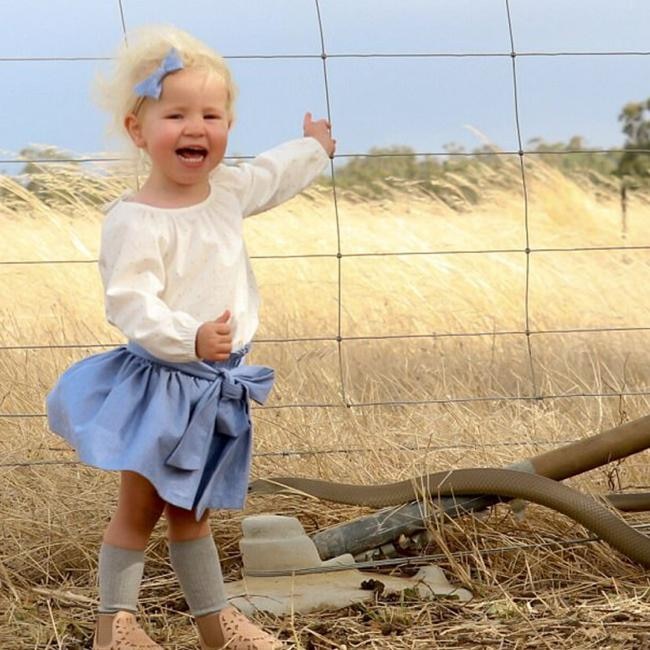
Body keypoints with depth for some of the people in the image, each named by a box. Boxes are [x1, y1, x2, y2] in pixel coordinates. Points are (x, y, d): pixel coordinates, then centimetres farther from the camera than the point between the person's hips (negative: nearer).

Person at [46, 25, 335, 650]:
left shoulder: (227, 190, 3)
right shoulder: (135, 221, -22)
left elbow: (269, 178, 26)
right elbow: (130, 303, -29)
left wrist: (311, 148, 42)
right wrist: (191, 338, -43)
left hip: (215, 384, 7)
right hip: (160, 382, -7)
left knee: (190, 510, 19)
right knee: (139, 508, 2)